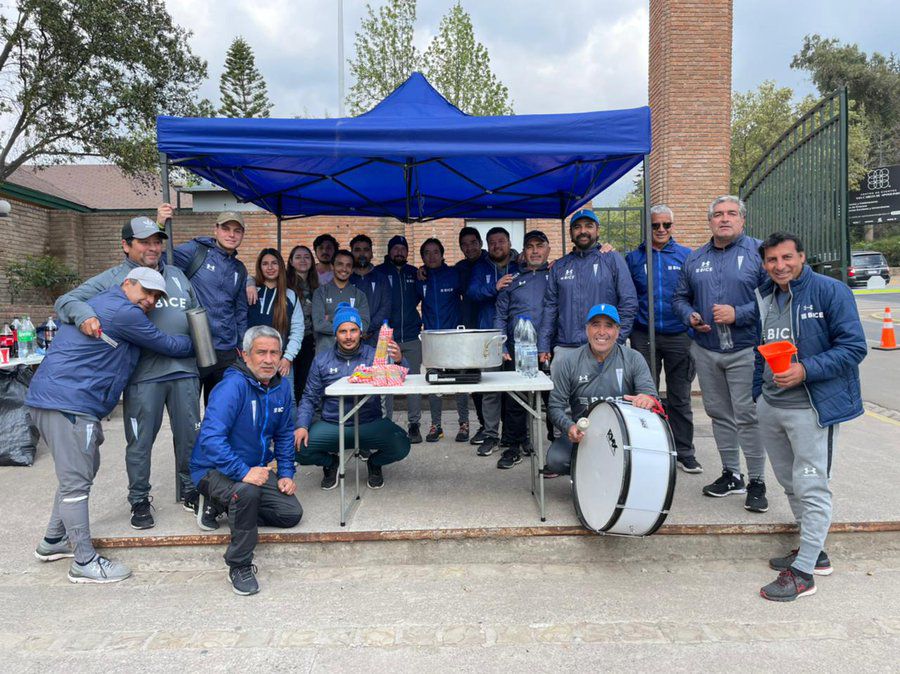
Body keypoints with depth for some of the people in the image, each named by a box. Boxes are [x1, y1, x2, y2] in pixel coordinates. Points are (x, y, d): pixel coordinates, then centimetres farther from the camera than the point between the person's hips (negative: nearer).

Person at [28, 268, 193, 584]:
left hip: (53, 399, 11)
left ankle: (53, 541, 33)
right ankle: (85, 562, 2)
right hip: (67, 403, -11)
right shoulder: (123, 312, -12)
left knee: (80, 471, 21)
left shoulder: (105, 302, 20)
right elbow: (168, 346, -5)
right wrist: (198, 344, 12)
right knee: (76, 481, -6)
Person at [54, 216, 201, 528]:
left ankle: (189, 490, 30)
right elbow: (66, 300, -3)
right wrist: (83, 314, -25)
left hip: (185, 370, 4)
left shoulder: (177, 275, 17)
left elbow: (197, 314, 23)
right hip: (143, 374, -4)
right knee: (140, 442, 4)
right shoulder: (113, 279, 2)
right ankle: (139, 500, 22)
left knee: (189, 435, 12)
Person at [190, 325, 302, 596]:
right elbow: (210, 438, -34)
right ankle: (239, 566, -16)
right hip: (214, 470, -7)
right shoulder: (233, 386, -24)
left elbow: (284, 434, 12)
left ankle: (223, 505, 15)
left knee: (292, 514, -1)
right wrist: (243, 472, -40)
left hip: (256, 468, 8)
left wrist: (286, 474, 4)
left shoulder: (281, 388, -1)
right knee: (247, 492, -38)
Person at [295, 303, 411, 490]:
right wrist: (302, 426, -9)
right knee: (297, 446, -21)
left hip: (370, 424, -1)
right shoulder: (322, 360, 5)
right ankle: (330, 463, 15)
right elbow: (309, 398, 9)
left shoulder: (374, 356, 0)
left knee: (401, 446, -26)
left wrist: (399, 361, -34)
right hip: (331, 425, 2)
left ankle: (374, 462, 12)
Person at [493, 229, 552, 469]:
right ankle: (515, 446, 17)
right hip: (516, 350, 2)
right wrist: (501, 348, 4)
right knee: (515, 401, 4)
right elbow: (500, 316, 14)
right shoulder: (512, 280, 17)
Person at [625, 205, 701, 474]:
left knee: (680, 398, 7)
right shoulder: (633, 258, 6)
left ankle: (684, 452, 18)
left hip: (678, 336, 0)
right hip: (644, 337, 1)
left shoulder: (686, 256, 5)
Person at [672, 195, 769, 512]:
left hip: (745, 350, -5)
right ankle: (731, 474, 26)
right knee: (719, 414, 13)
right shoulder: (695, 258, 11)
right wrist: (690, 316, -2)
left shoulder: (758, 251, -4)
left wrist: (738, 314, -19)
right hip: (705, 350, 5)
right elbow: (680, 297, 18)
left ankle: (757, 482, 11)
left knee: (748, 416, -3)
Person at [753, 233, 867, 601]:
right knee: (790, 483, 17)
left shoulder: (831, 291, -10)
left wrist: (805, 370, -23)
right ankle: (813, 550, 33)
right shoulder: (763, 298, 10)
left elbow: (854, 347, -14)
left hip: (812, 408, -7)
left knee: (811, 487, -3)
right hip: (770, 406, 7)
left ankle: (802, 572, 5)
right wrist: (758, 391, 19)